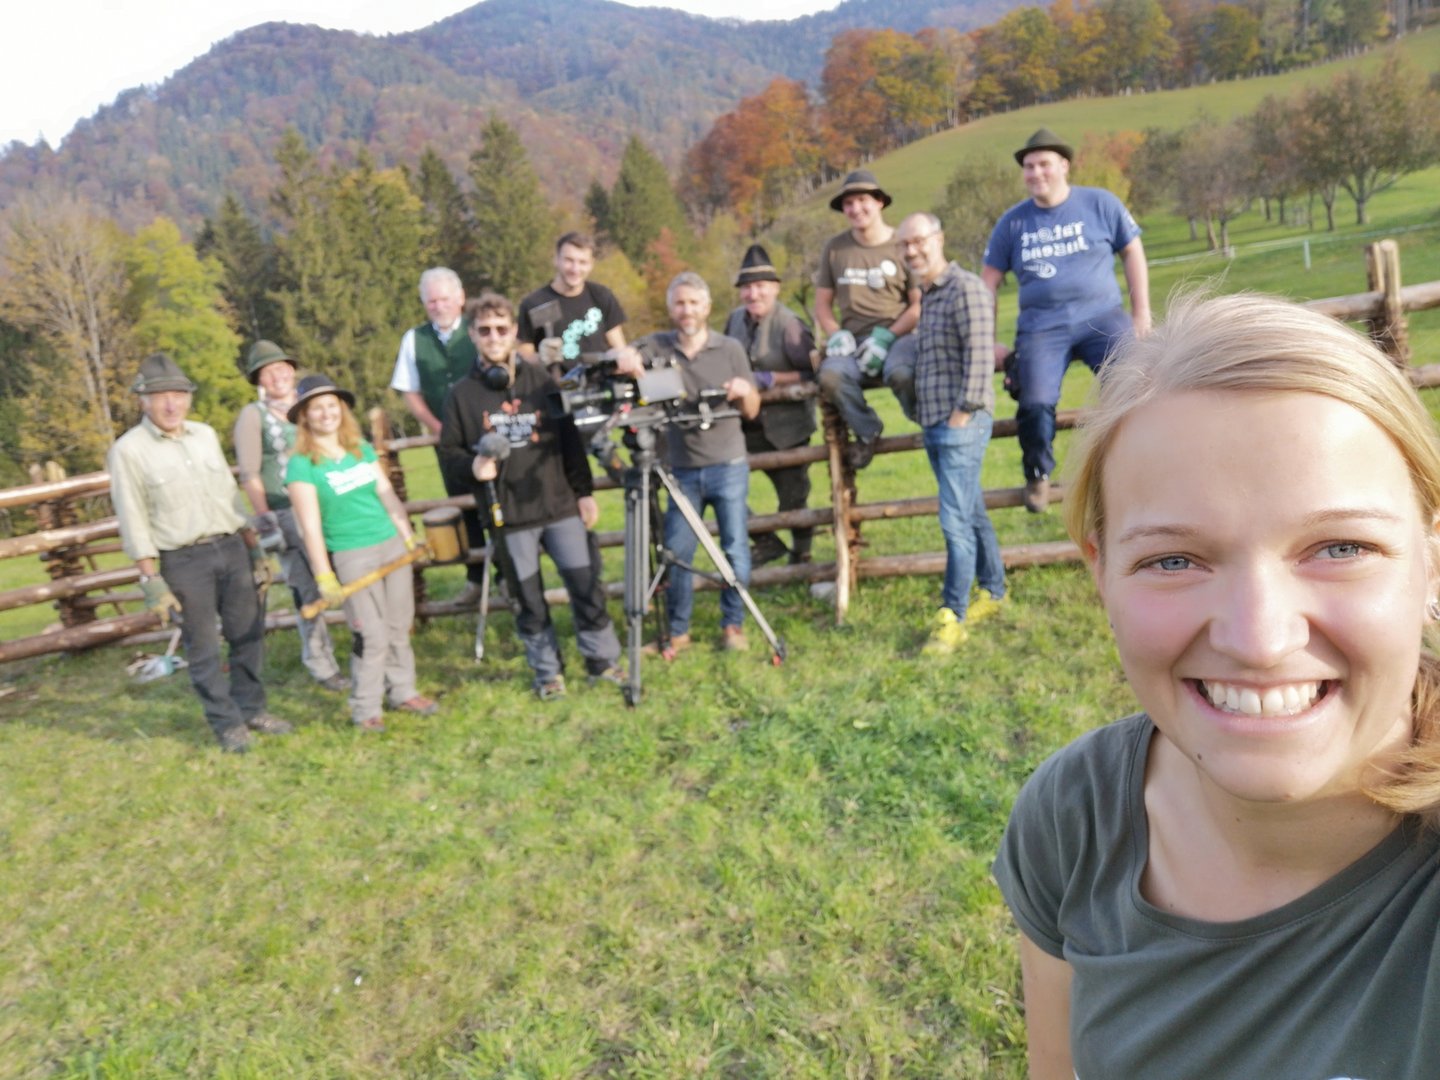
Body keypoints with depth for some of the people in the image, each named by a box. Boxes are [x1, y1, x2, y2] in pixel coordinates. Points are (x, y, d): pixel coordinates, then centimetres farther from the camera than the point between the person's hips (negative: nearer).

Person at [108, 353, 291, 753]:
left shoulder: (205, 434, 9)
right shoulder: (128, 450, -6)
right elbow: (133, 522, -8)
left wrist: (255, 548, 12)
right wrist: (151, 581, -11)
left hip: (231, 548, 5)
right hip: (183, 560, -5)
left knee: (248, 634, 10)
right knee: (203, 648, 3)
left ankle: (252, 709, 25)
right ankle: (228, 724, 15)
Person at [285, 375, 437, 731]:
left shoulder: (363, 450, 9)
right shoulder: (301, 465, -7)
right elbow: (310, 526, -11)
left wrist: (409, 537, 10)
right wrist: (324, 577, -15)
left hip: (392, 545, 5)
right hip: (350, 556, -5)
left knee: (400, 627, 11)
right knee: (371, 636, -3)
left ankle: (403, 692, 25)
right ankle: (364, 709, 12)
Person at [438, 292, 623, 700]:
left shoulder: (541, 380, 6)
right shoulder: (461, 394, 3)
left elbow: (570, 439, 7)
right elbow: (450, 452, 5)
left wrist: (584, 491, 4)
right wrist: (472, 467, -16)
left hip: (561, 506, 1)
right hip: (508, 517, -1)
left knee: (587, 586, 2)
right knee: (529, 600, 8)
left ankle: (603, 660, 20)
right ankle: (548, 672, 24)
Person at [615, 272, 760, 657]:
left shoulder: (730, 349, 3)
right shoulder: (657, 346, 5)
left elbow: (751, 412, 6)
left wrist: (745, 391, -16)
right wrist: (625, 359, -33)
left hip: (728, 466, -1)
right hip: (682, 470, 1)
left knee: (735, 548, 2)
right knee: (676, 552, 3)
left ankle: (733, 624, 17)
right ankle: (677, 631, 17)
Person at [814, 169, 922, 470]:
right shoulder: (835, 248, 11)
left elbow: (920, 305, 0)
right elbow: (822, 303, 15)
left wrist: (886, 337, -13)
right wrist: (836, 335, -5)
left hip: (899, 335, -2)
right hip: (855, 340, 3)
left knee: (901, 374, -37)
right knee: (830, 376, -31)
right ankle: (866, 431, -2)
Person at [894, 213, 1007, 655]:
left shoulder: (966, 288, -10)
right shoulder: (926, 296, 18)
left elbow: (980, 355, -18)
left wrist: (964, 410, -19)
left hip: (961, 424, -9)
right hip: (933, 424, 9)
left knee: (956, 520, -9)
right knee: (972, 514, 17)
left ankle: (953, 617, -4)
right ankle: (993, 592, 29)